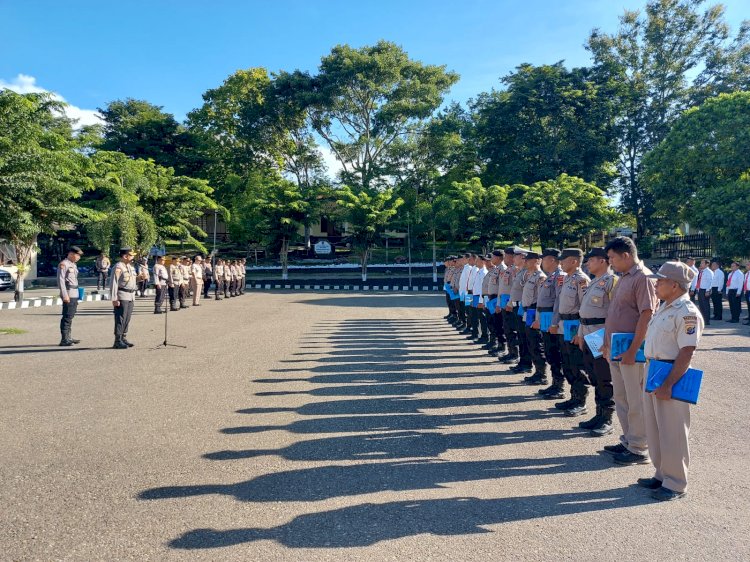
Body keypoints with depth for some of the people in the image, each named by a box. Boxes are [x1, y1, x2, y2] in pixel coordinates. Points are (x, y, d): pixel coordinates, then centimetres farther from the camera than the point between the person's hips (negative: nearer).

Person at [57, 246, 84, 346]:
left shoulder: (73, 265, 18)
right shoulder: (63, 264, -11)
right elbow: (60, 280, -17)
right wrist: (65, 295, -22)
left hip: (74, 294, 9)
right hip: (68, 294, -9)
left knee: (71, 316, 14)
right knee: (67, 317, -8)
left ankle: (68, 338, 22)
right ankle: (64, 340, -5)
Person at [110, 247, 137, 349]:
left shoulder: (131, 267, 16)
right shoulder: (118, 268, -12)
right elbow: (114, 284, -17)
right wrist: (114, 299, -20)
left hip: (131, 296, 9)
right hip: (122, 297, -9)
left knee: (127, 319, 12)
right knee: (120, 319, -6)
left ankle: (123, 338, 20)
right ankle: (118, 341, -2)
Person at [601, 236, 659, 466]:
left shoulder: (643, 277, -15)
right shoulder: (623, 277, 14)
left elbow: (646, 316, -20)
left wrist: (633, 350, -22)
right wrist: (607, 343, 17)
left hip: (631, 352, -9)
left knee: (636, 401, 1)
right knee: (621, 399, 17)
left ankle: (639, 449, 13)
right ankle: (628, 441, 30)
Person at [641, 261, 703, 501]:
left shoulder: (687, 313, -17)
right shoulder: (664, 308, 12)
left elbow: (686, 353, -21)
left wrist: (668, 385, -24)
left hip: (671, 375, -9)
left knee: (672, 433, 2)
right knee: (654, 429, 17)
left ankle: (675, 484, 15)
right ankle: (661, 475, 31)